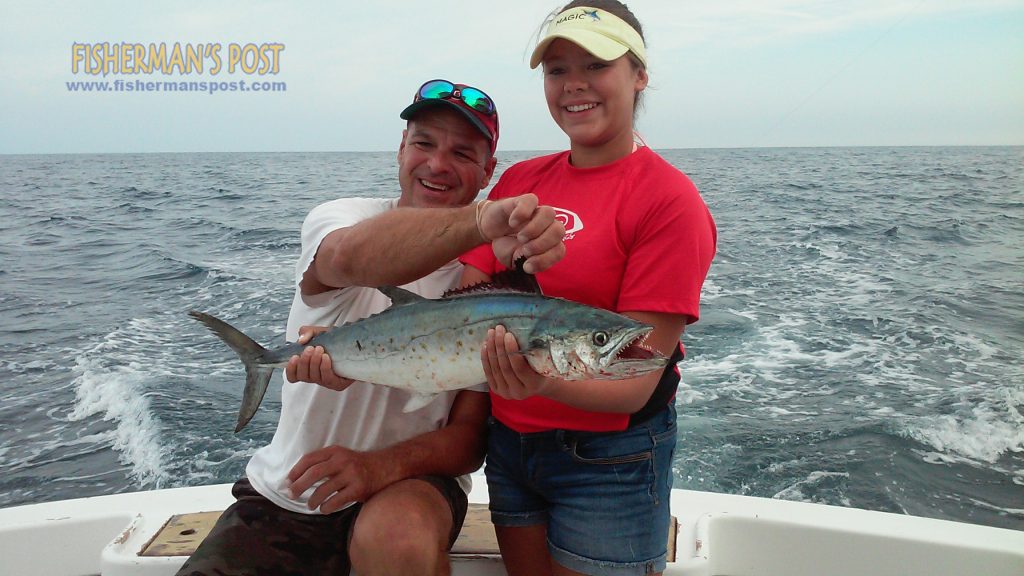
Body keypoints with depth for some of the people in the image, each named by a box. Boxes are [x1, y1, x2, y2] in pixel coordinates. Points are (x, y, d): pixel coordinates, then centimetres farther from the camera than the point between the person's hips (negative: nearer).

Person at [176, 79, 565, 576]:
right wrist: (479, 221, -57)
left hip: (407, 483, -1)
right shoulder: (336, 218, -10)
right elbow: (349, 257, -38)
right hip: (279, 496, 2)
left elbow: (472, 437, -9)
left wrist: (382, 464, -29)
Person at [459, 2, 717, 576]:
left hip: (610, 458, -5)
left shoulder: (670, 200, -14)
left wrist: (546, 383, -37)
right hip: (509, 442, 5)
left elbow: (636, 383, -18)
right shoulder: (520, 180, 3)